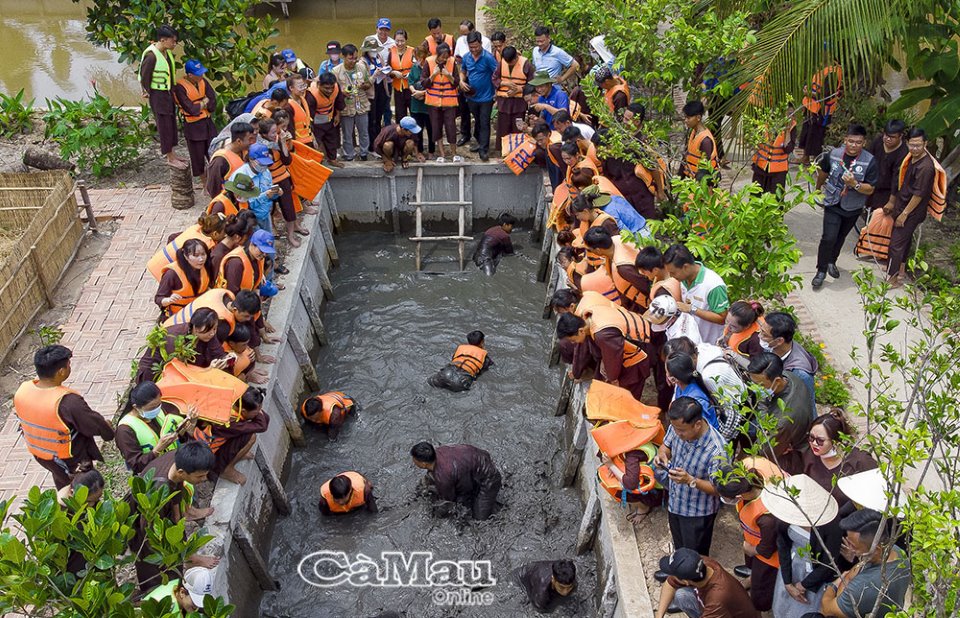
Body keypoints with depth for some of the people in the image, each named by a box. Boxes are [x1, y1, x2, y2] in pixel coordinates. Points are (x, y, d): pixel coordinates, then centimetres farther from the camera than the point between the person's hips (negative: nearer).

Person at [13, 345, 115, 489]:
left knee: (62, 486, 35)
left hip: (38, 454, 7)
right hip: (71, 460, -6)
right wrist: (108, 429, -1)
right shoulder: (68, 402, -38)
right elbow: (95, 424, -24)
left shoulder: (22, 390, -18)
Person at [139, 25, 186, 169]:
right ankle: (170, 158, 9)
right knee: (164, 125, 0)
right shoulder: (151, 56, -24)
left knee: (171, 123, 16)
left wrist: (173, 90, 14)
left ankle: (171, 153, 28)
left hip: (168, 92, 9)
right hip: (158, 95, -9)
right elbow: (145, 77, -17)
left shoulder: (167, 52, 2)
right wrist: (148, 93, -7)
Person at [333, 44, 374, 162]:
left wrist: (365, 85, -14)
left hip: (362, 106, 2)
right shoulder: (336, 71, -10)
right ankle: (349, 155, 24)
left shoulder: (362, 67, -2)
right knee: (347, 134, 9)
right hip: (346, 108, -2)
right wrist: (342, 92, -26)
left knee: (364, 132, 15)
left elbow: (370, 83, 9)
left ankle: (364, 153, 33)